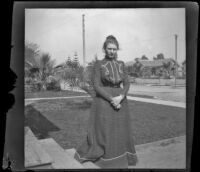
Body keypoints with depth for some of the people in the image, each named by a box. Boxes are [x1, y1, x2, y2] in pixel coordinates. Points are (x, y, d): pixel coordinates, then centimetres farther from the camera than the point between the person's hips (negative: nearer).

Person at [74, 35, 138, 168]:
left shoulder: (121, 64, 8)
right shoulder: (98, 64, -4)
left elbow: (127, 84, 4)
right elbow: (96, 86, -11)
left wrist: (120, 97, -14)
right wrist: (111, 99, -19)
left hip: (120, 101, 4)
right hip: (104, 102, -4)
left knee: (120, 133, 11)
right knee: (102, 133, 2)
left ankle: (120, 159, 28)